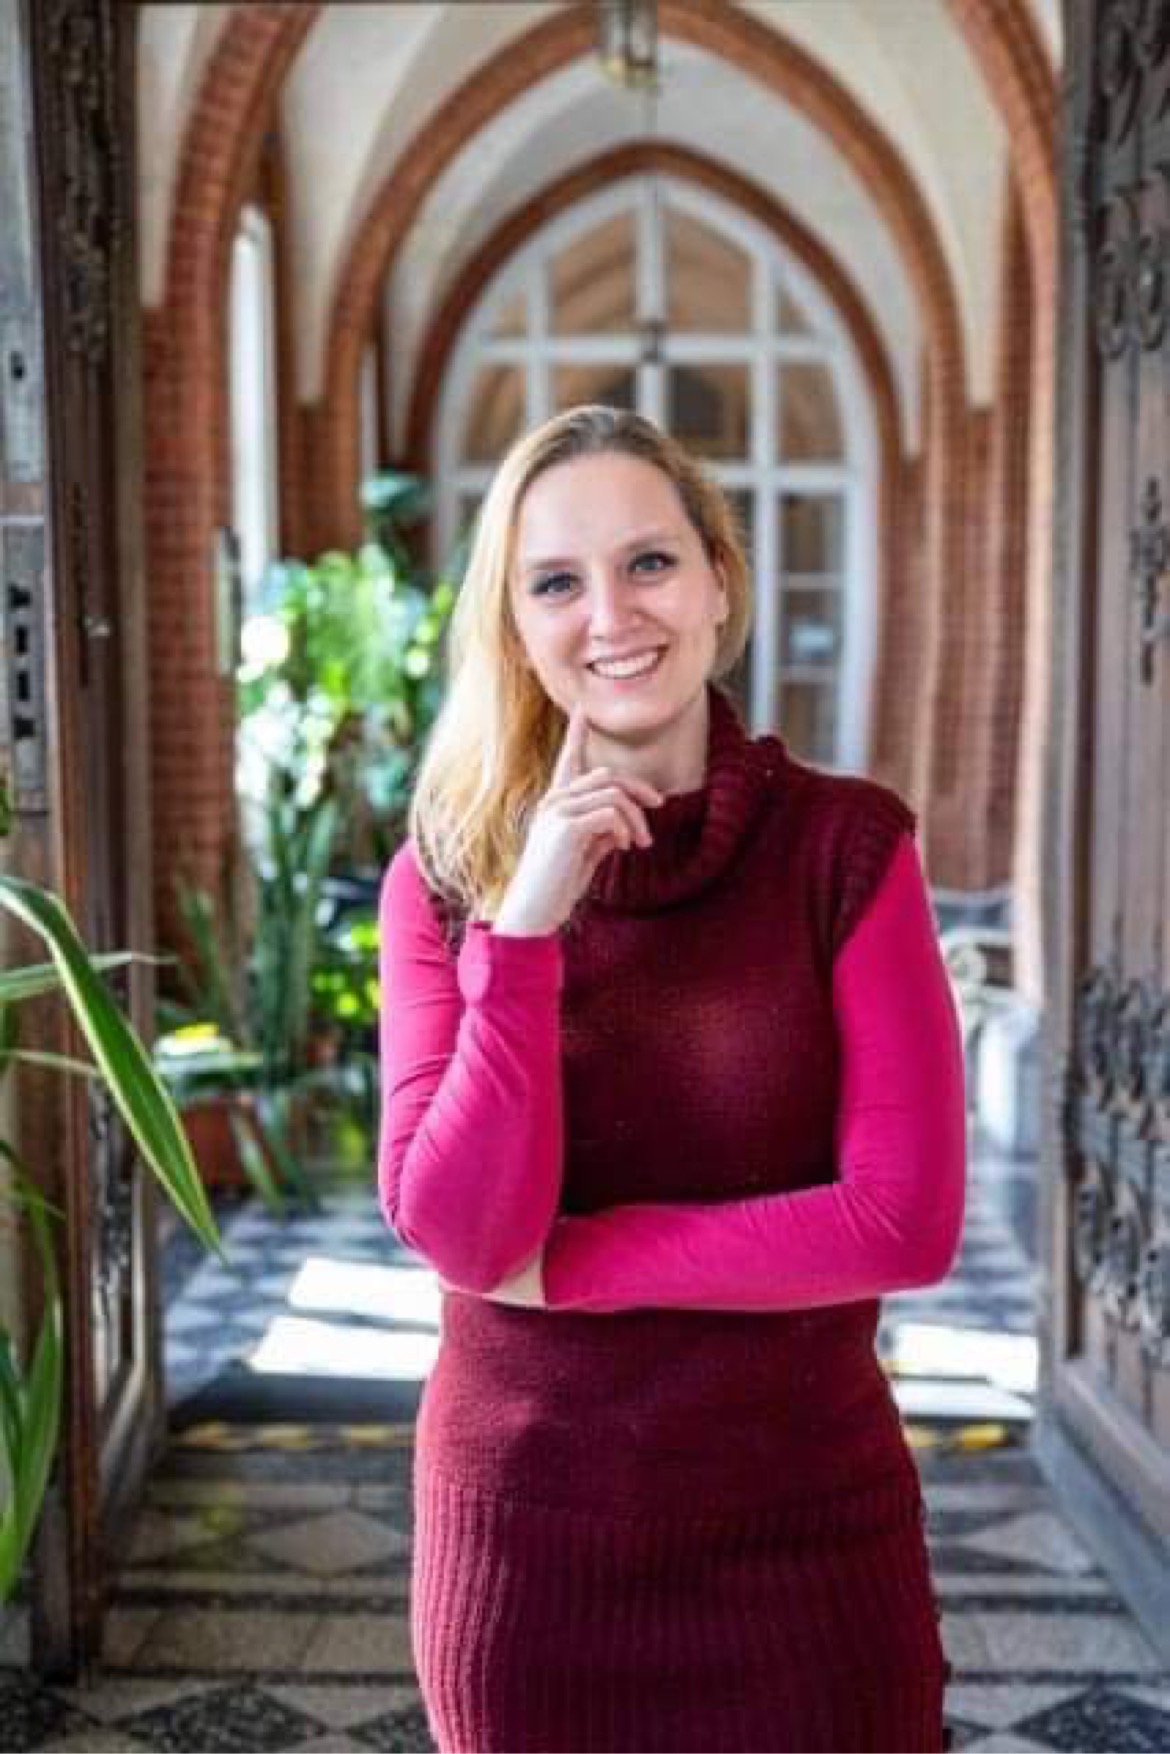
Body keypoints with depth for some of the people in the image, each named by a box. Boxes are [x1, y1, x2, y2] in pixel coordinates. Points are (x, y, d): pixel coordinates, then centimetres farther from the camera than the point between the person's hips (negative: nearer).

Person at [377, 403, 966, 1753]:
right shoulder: (448, 875, -4)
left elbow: (907, 1221, -13)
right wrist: (525, 928, -22)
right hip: (523, 1520, 1)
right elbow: (455, 1231, -13)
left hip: (804, 1520, -1)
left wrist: (558, 1261, -12)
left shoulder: (847, 844, -8)